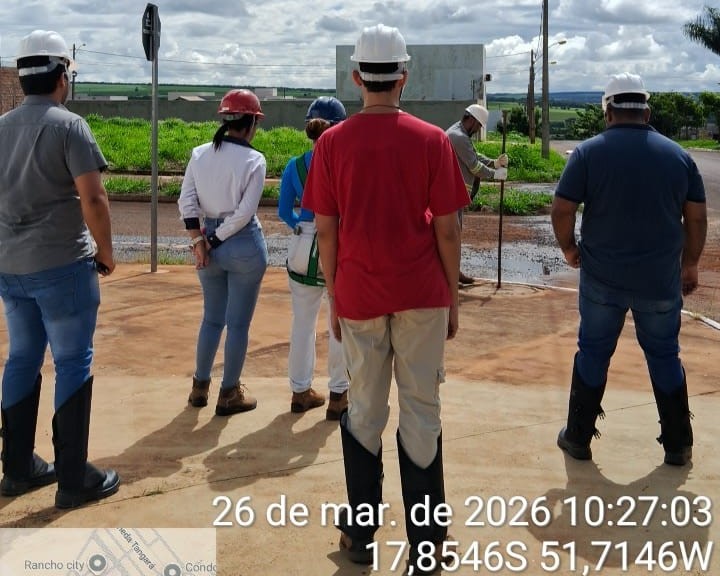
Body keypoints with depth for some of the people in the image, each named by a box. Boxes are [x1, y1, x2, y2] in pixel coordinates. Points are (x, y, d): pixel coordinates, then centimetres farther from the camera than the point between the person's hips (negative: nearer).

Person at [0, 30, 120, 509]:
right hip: (62, 266, -7)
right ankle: (74, 478, 5)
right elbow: (93, 198, -17)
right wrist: (106, 252, -5)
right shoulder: (69, 126, -11)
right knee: (72, 365, 0)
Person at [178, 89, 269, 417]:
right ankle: (229, 395, 17)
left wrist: (199, 241, -2)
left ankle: (200, 387, 30)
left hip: (211, 242, 5)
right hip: (244, 245, -5)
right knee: (238, 323, 7)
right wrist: (214, 240, -8)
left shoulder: (199, 154, 2)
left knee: (212, 317, 20)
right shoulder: (253, 159, -11)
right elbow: (244, 213, -16)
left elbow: (186, 203, -3)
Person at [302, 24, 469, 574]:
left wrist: (334, 299, 10)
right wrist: (452, 297, 7)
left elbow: (326, 230, 0)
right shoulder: (432, 140, -4)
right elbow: (447, 229, -3)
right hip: (422, 295, -1)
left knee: (364, 411, 12)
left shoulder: (332, 143, -1)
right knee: (421, 411, 7)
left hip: (358, 294, 1)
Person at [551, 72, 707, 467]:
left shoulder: (589, 152, -6)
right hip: (661, 281, 2)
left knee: (593, 353, 11)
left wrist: (569, 248, 7)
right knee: (665, 355, 14)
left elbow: (561, 210, -9)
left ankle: (578, 438, 20)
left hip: (603, 278, -1)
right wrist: (690, 264, 15)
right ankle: (678, 445, 22)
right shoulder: (678, 155, 1)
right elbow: (697, 218, 4)